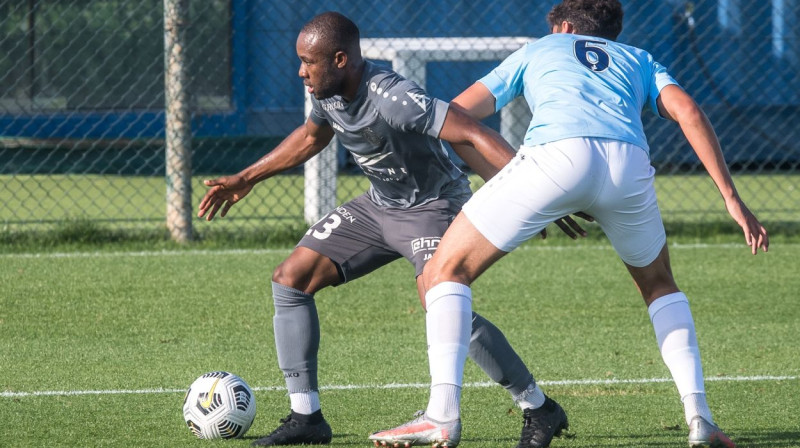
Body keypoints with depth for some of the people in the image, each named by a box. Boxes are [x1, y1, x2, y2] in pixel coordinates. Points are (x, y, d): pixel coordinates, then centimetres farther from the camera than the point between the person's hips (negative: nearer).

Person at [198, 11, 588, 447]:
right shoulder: (328, 92, -6)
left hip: (434, 205, -9)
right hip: (379, 205, 9)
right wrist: (246, 178, 24)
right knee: (289, 279, 3)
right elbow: (311, 136, 18)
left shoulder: (391, 99, -33)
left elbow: (473, 135, -38)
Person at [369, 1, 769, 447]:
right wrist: (732, 198, 14)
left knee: (446, 270, 10)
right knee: (658, 284, 30)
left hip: (556, 154, -2)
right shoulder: (639, 60, 37)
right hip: (629, 161, 3)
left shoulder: (537, 51, 36)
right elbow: (688, 111, 18)